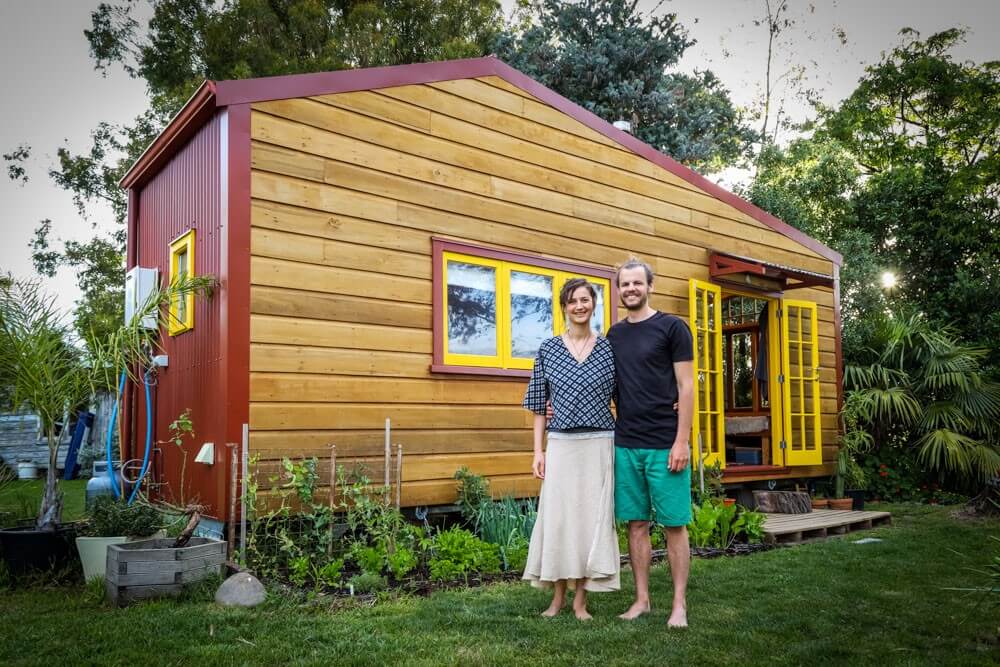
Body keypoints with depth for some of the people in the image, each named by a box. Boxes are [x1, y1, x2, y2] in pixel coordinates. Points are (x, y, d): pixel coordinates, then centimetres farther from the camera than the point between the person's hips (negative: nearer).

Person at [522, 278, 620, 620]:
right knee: (557, 517, 4)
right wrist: (538, 450, 2)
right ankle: (557, 596, 19)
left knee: (592, 518, 3)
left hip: (599, 444, 0)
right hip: (561, 445, 1)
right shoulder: (548, 350, 5)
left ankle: (580, 599, 16)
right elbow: (539, 405, 7)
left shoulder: (609, 348, 3)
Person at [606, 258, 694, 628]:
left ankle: (679, 604, 13)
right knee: (636, 523, 9)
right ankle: (642, 599, 20)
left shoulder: (672, 327, -2)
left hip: (665, 445, -4)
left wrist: (681, 441, -11)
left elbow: (686, 386, -5)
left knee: (674, 524, 2)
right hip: (626, 444, 5)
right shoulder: (614, 334, 12)